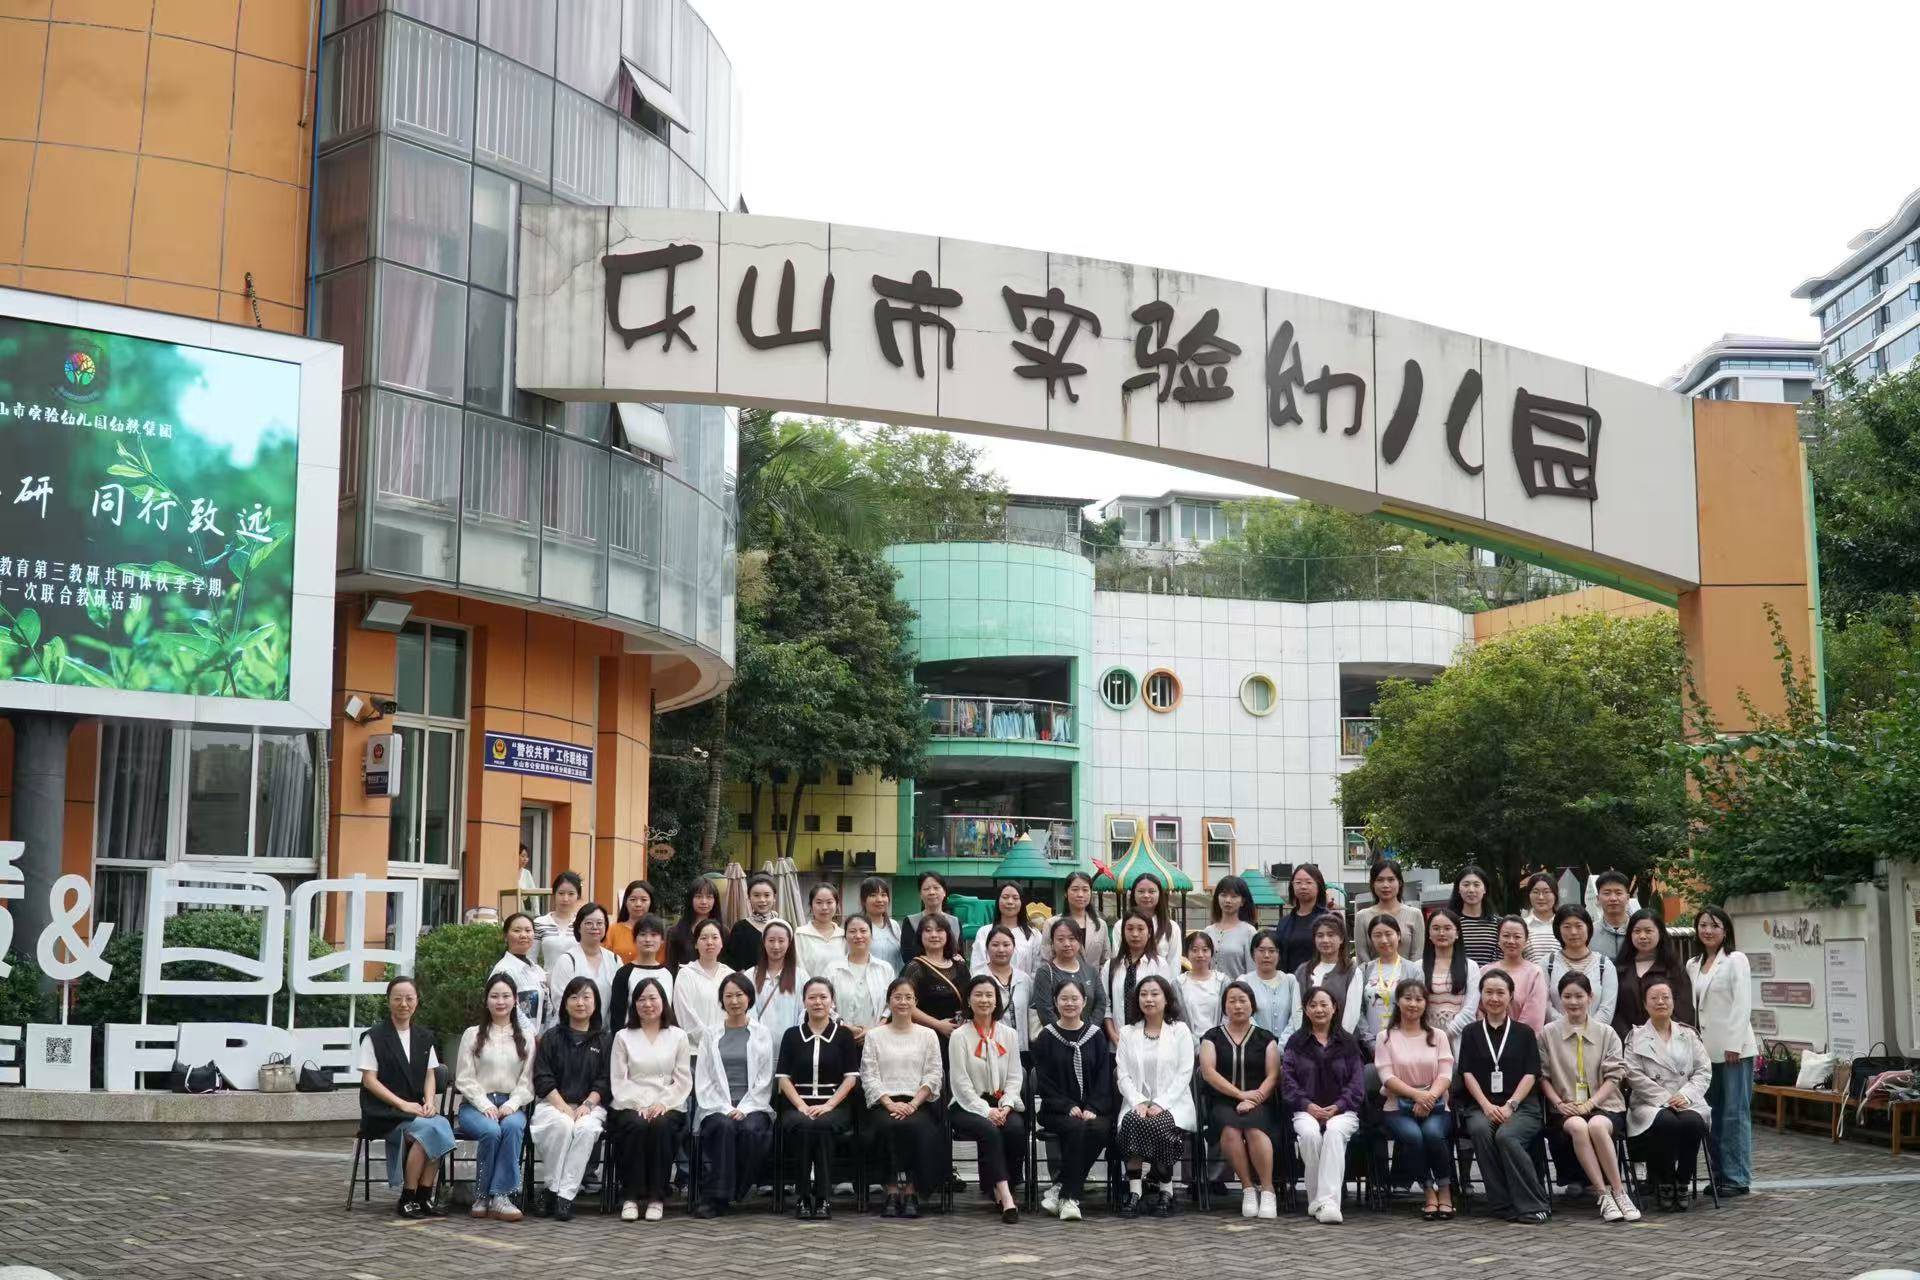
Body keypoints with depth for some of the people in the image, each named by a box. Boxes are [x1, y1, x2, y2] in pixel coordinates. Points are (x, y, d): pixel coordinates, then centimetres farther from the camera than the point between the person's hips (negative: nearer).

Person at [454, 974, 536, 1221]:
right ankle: (482, 1196, -20)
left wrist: (511, 1105, -11)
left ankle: (500, 1195, -35)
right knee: (491, 1131, -35)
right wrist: (485, 1105, -11)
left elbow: (527, 1081, 8)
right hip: (476, 1104, -1)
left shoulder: (525, 1039, 17)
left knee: (512, 1127, -36)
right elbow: (464, 1079, 3)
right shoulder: (473, 1035, 12)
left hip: (511, 1105, 1)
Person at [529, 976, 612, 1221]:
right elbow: (543, 1079, 2)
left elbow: (605, 1082, 6)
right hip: (553, 1103, 0)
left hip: (590, 1105, 0)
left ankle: (564, 1194, -32)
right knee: (562, 1125, -35)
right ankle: (554, 1188, -21)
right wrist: (564, 1107, -12)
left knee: (586, 1128, -34)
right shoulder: (551, 1037, 12)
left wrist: (587, 1104, -12)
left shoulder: (603, 1041, 14)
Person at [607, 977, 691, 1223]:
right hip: (630, 1106, 0)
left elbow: (683, 1081, 6)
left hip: (668, 1107, 0)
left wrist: (663, 1104, -11)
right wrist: (639, 1105, -12)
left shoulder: (678, 1037, 13)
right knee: (636, 1126, -34)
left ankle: (656, 1197, -23)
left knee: (661, 1126, -34)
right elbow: (618, 1081, 5)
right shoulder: (623, 1037, 14)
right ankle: (630, 1196, -23)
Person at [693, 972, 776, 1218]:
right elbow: (703, 1080, 6)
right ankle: (717, 1196, -29)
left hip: (753, 1106, 0)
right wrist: (725, 1109, -8)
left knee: (752, 1130, -33)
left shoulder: (762, 1033, 11)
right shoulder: (711, 1034, 13)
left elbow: (764, 1080, 4)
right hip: (718, 1107, 0)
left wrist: (743, 1110, -10)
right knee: (724, 1127, -33)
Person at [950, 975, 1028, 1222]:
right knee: (989, 1131, -34)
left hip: (1003, 1103, 3)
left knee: (1016, 1128, -30)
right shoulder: (959, 1036, 1)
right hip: (969, 1106, -3)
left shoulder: (1009, 1034, 13)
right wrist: (986, 1111, -17)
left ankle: (1002, 1190, -15)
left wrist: (1006, 1105, -10)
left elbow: (1015, 1077, 8)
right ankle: (1006, 1198, -38)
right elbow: (960, 1082, -6)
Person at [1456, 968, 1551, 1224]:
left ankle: (1533, 1206, -24)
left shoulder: (1524, 1032, 14)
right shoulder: (1472, 1033, 16)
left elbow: (1530, 1074, 4)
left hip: (1521, 1105, -1)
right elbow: (1467, 1073, 6)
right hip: (1481, 1105, 1)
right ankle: (1502, 1204, -26)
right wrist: (1486, 1105, -11)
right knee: (1480, 1130, -34)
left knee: (1506, 1136, -33)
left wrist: (1510, 1105, -12)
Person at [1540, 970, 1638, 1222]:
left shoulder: (1606, 1033, 9)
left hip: (1603, 1104, 0)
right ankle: (1605, 1195, -32)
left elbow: (1614, 1075, 4)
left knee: (1597, 1126, -36)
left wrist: (1590, 1103, -10)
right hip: (1566, 1109, 0)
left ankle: (1618, 1192, -26)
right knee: (1577, 1127, -36)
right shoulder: (1548, 1033, 10)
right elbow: (1543, 1075, 8)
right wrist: (1559, 1102, -8)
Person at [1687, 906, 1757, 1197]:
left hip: (1733, 1048, -6)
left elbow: (1742, 1005, -8)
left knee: (1735, 1113, -4)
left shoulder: (1735, 960, -2)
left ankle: (1737, 1178, -1)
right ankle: (1720, 1174, 12)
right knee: (1714, 1114, 6)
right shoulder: (1693, 965, 15)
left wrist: (1734, 1044, -14)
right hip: (1706, 1049, 6)